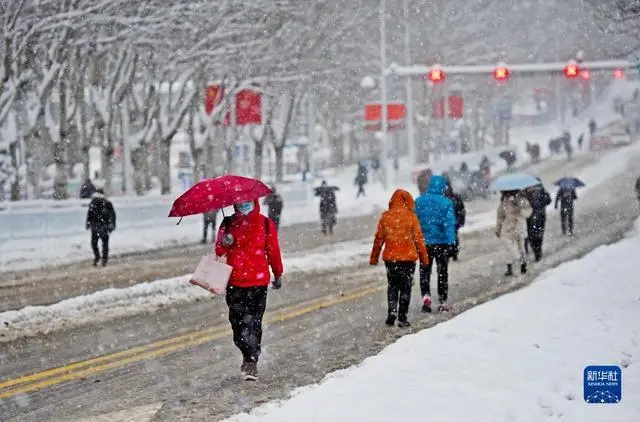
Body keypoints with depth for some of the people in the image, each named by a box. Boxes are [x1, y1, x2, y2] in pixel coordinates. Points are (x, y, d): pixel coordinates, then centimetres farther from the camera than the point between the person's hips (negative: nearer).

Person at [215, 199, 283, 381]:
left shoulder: (265, 224, 4)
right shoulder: (228, 224, 8)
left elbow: (273, 250, 12)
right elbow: (219, 251, 3)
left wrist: (278, 274, 19)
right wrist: (224, 243, -19)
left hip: (258, 282, -1)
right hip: (235, 282, 1)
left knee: (254, 323, -3)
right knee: (239, 322, -4)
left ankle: (251, 361, 2)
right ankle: (251, 359, 6)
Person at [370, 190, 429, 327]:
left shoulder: (385, 217, -2)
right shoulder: (411, 217, -7)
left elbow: (379, 238, 3)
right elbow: (418, 238, -4)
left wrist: (374, 257, 12)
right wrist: (424, 257, 5)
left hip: (390, 257, 2)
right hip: (408, 258, -2)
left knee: (392, 286, 16)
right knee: (405, 287, 7)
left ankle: (392, 311, -1)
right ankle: (402, 317, 6)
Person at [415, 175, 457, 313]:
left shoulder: (419, 201, -1)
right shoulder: (446, 203, -10)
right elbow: (449, 224, -14)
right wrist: (451, 243, -14)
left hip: (424, 243, 1)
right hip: (442, 243, -1)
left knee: (425, 271, 10)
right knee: (443, 273, 12)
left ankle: (426, 295, -12)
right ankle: (443, 302, 13)